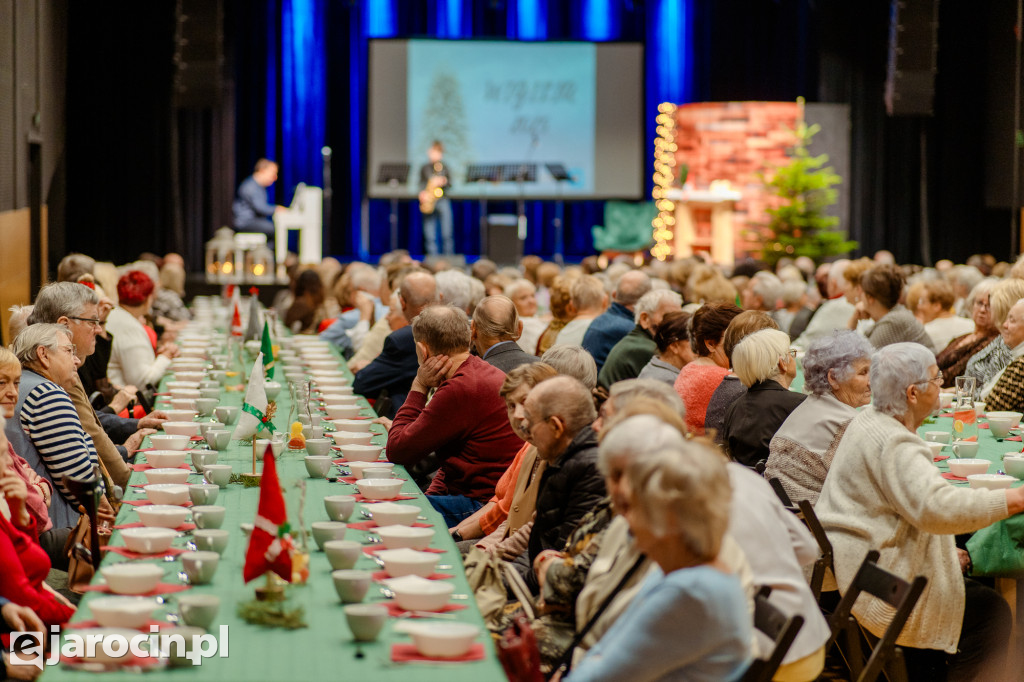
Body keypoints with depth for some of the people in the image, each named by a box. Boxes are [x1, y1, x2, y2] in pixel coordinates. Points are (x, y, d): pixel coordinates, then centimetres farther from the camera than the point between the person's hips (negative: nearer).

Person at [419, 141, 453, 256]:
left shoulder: (444, 167, 12)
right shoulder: (424, 168, 12)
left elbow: (450, 185, 10)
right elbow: (421, 184, 11)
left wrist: (444, 182, -12)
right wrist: (422, 193, -9)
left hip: (443, 200, 0)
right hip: (428, 201, 0)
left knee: (447, 234, -8)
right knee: (430, 236, -4)